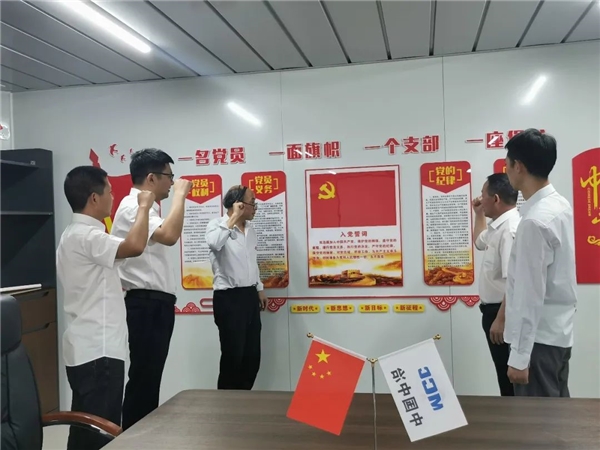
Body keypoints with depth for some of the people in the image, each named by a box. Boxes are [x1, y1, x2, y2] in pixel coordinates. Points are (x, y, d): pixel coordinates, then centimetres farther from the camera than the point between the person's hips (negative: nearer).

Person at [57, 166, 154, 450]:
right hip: (98, 350, -10)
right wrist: (143, 206, -19)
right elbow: (134, 246, -34)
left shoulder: (75, 234, 16)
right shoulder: (86, 236, -17)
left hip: (87, 348, 10)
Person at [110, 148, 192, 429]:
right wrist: (180, 195, -22)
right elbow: (169, 235, -32)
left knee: (151, 375, 15)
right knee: (143, 375, -4)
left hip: (156, 303, 10)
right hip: (147, 303, -10)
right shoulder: (133, 206, -15)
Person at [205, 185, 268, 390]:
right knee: (233, 356, 0)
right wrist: (234, 218, -26)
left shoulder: (250, 229, 12)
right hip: (228, 298, -7)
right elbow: (214, 243, -34)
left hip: (249, 296, 7)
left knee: (252, 356, 12)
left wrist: (259, 289, 21)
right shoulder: (217, 225, -9)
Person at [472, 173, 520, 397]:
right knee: (505, 374, 19)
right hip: (495, 310, 11)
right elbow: (479, 242, 35)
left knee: (511, 377, 1)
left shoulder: (510, 229, -23)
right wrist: (479, 214, 23)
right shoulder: (498, 226, 11)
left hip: (503, 312, -11)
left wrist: (501, 320, -27)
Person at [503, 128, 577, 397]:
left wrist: (519, 356, -18)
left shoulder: (535, 221, -23)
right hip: (558, 332, 9)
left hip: (539, 338, -9)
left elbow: (530, 295, -22)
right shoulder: (559, 205, 5)